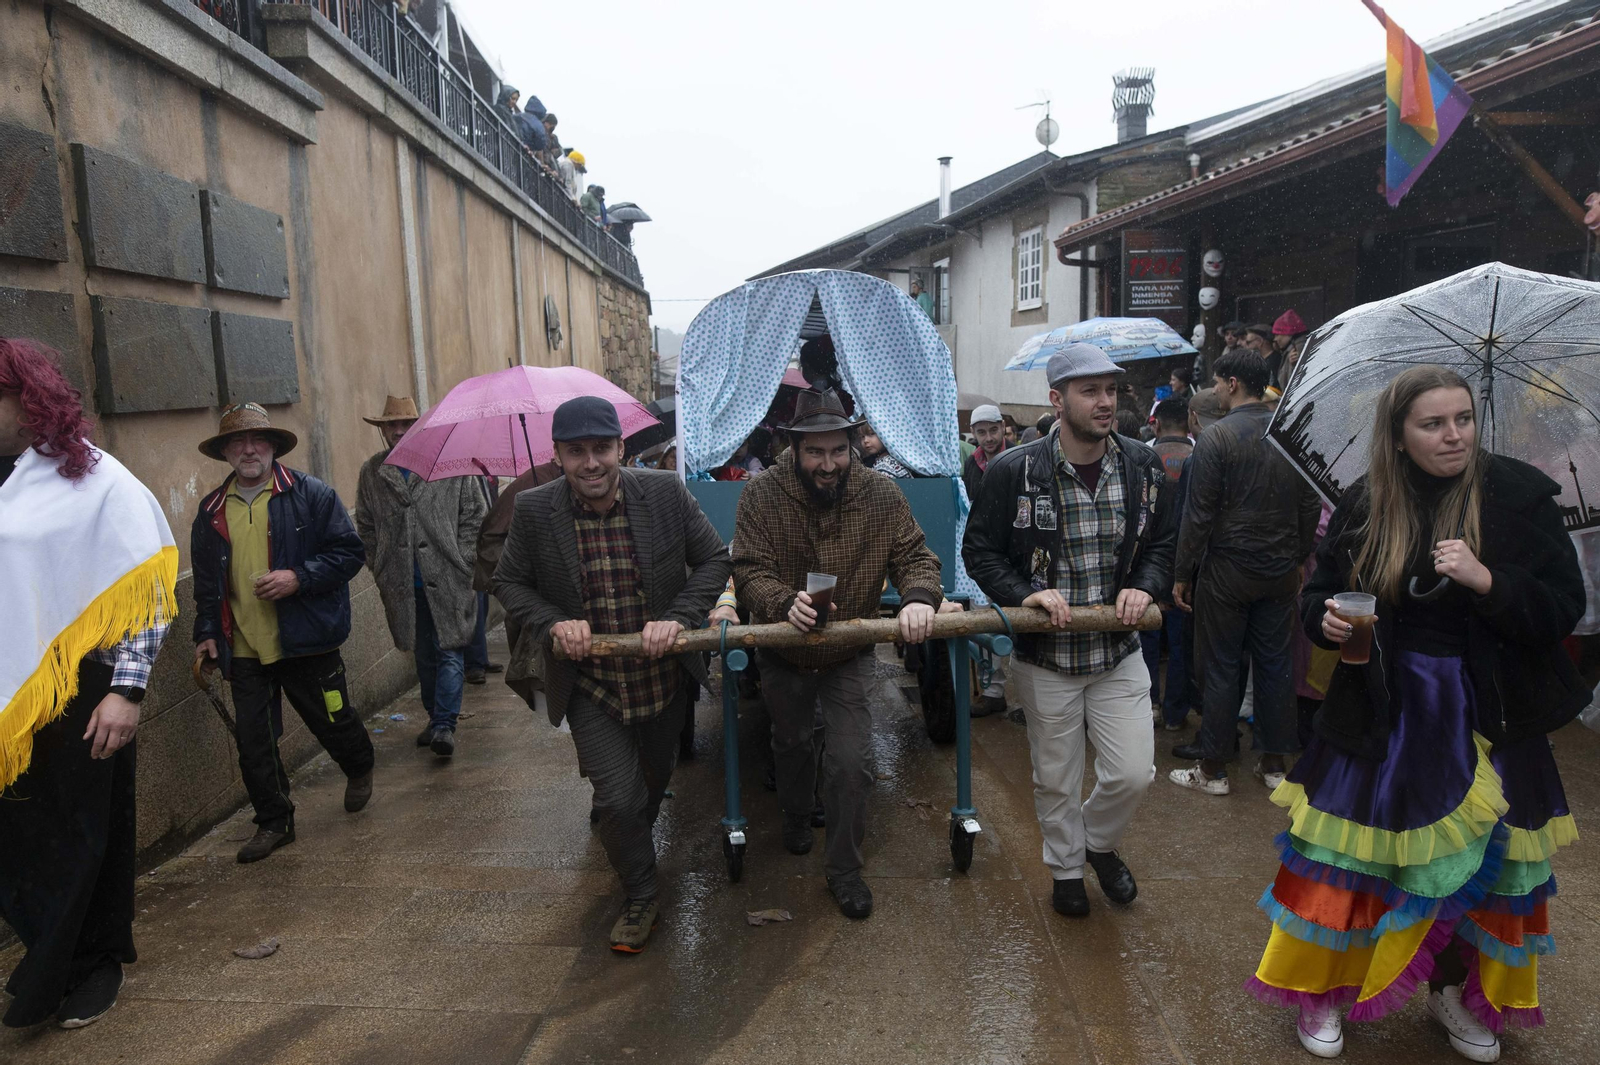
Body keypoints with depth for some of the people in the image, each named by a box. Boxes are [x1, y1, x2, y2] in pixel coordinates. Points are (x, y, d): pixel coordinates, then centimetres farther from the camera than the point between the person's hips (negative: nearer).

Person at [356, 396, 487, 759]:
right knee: (424, 655, 14)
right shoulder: (371, 472, 9)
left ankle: (444, 725, -2)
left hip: (447, 579, -3)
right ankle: (435, 717, 27)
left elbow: (475, 514, 1)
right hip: (403, 585, 3)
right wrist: (380, 571, 8)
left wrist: (460, 562, -4)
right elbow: (366, 527, 15)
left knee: (449, 651, -5)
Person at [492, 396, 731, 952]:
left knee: (655, 778, 24)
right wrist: (553, 623, -17)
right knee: (619, 797, -7)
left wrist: (678, 617, -18)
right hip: (590, 686, -2)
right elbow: (509, 582, 0)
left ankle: (635, 838, 58)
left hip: (662, 677, 2)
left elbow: (714, 560, -4)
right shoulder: (534, 510, -14)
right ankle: (640, 897, 21)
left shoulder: (666, 493, -14)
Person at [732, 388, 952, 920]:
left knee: (852, 762, -6)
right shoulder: (761, 496, -20)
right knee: (792, 745, 23)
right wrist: (785, 602, -44)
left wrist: (919, 596, -37)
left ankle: (844, 868, 17)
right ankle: (796, 817, 55)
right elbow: (749, 571, -24)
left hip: (849, 656, 0)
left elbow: (915, 556, -15)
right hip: (783, 655, 1)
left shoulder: (881, 494, -16)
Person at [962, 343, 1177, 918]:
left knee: (1133, 773, 3)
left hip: (1118, 652, 3)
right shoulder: (1014, 471, -13)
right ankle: (1066, 867, 40)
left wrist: (1145, 586, -9)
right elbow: (980, 550, -6)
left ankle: (1100, 841, 37)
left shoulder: (1142, 466, -2)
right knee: (1056, 781, 13)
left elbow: (1163, 541, 11)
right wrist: (1025, 593, -21)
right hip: (1045, 655, -2)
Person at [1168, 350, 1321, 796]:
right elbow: (1310, 506, 8)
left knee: (1220, 668, 3)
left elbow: (1198, 514, -14)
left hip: (1227, 570, -5)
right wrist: (1298, 559, 18)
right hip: (1281, 571, 6)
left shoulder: (1217, 437, -13)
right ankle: (1274, 763, 23)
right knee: (1274, 663, 13)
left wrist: (1182, 574, -8)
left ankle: (1213, 769, 12)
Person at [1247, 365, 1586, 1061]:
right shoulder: (1363, 505, -3)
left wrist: (1487, 580, -26)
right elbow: (1320, 591, 7)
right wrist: (1325, 618, -15)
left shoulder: (1519, 494, -7)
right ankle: (1321, 990, 26)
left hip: (1486, 717, 0)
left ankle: (1453, 990, 39)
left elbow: (1564, 608, -9)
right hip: (1382, 712, 0)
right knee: (1349, 850, 5)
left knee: (1479, 859, 12)